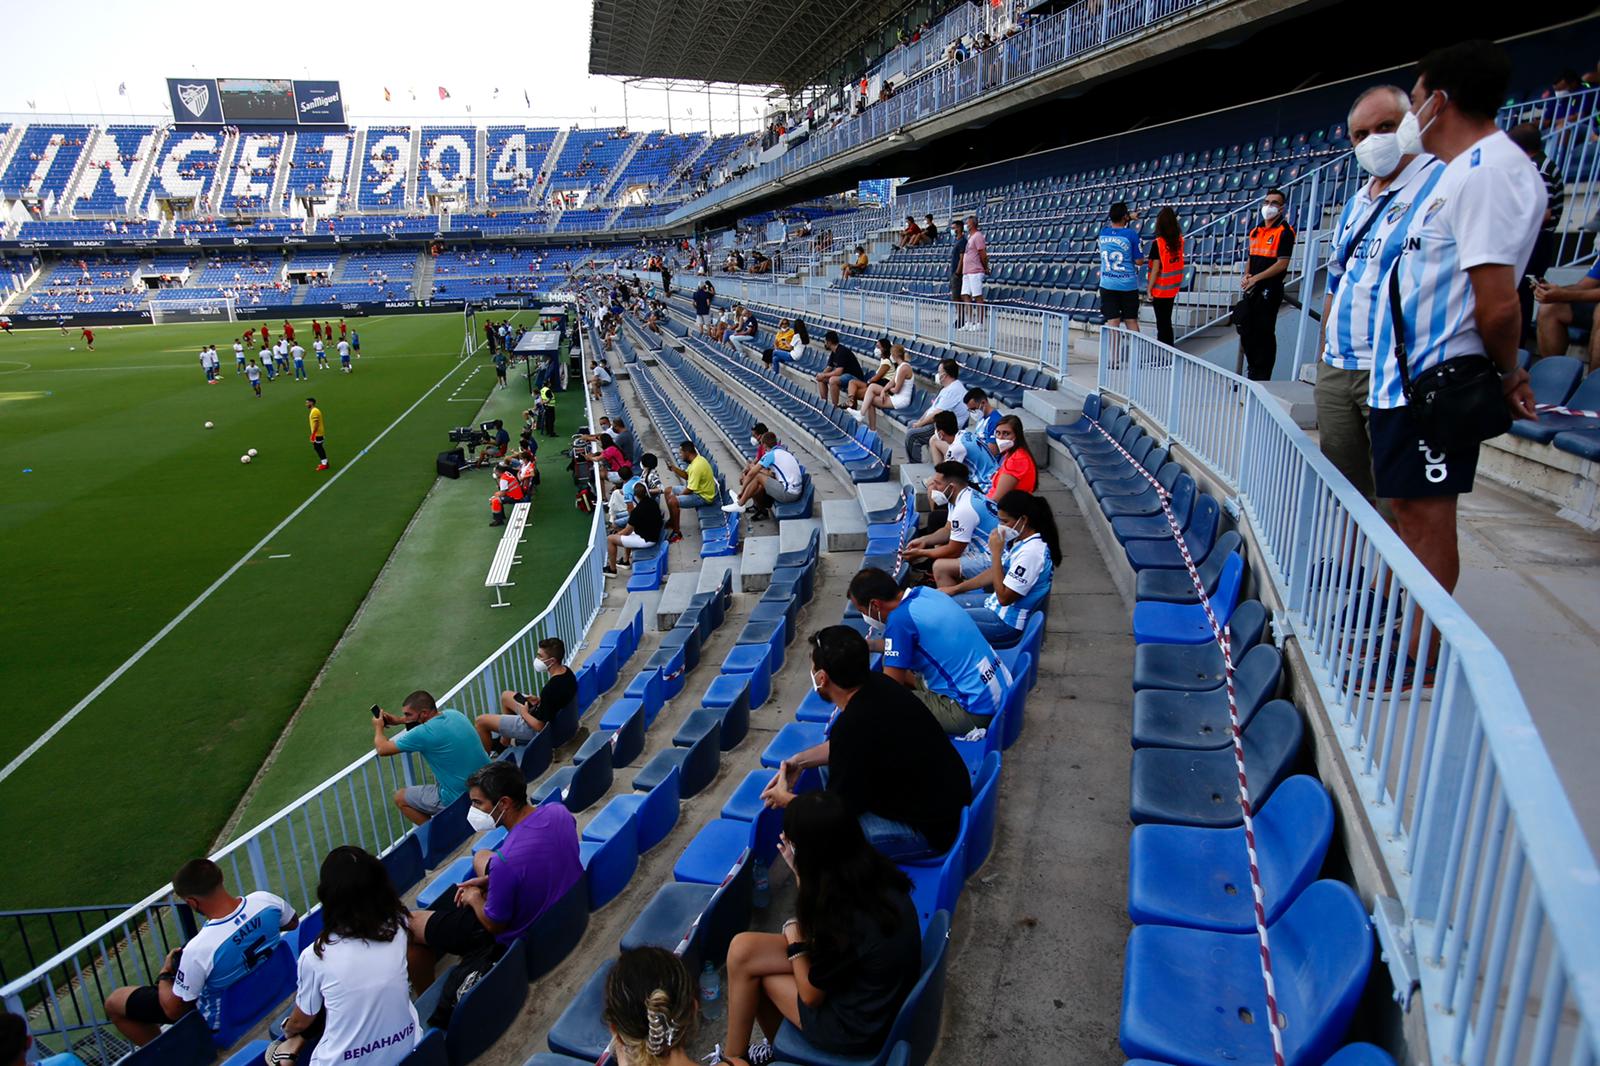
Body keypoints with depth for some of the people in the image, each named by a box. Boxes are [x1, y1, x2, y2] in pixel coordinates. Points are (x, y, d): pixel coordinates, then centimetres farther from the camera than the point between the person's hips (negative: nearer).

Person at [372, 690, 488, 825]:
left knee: (400, 798, 14)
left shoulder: (424, 733, -21)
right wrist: (398, 720, 22)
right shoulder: (454, 713, 0)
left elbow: (383, 749, -5)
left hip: (459, 800, -7)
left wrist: (378, 728, 14)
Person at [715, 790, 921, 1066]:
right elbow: (819, 931, 3)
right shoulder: (871, 871, -14)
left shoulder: (846, 916, -35)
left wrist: (794, 940, -2)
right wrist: (802, 875, -4)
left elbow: (811, 994, -17)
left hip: (858, 1024, -7)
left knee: (745, 958, 2)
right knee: (743, 949, 3)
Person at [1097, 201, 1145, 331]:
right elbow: (1139, 261, -7)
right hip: (1128, 285, -3)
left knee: (1112, 322, 2)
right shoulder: (1132, 234, -12)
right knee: (1131, 321, 7)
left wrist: (1129, 218, 37)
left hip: (1107, 285, 3)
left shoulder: (1103, 232, 1)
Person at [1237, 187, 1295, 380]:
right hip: (1252, 290, 8)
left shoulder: (1285, 232, -7)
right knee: (1247, 332, 12)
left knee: (1264, 334, -4)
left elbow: (1282, 264, -14)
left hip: (1270, 290, -8)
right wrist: (1246, 276, 2)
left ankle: (1262, 378, 2)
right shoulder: (1256, 231, 15)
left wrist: (1256, 278, -16)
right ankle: (1253, 373, 24)